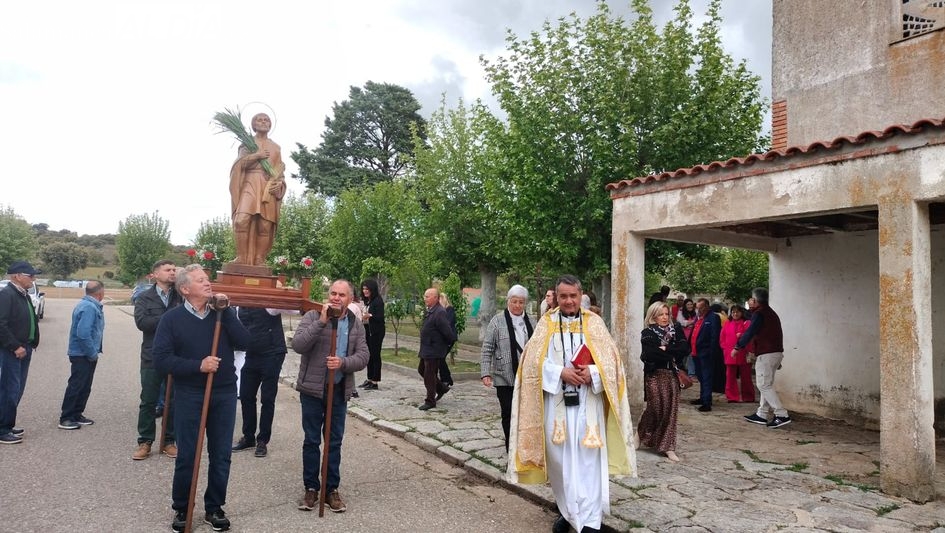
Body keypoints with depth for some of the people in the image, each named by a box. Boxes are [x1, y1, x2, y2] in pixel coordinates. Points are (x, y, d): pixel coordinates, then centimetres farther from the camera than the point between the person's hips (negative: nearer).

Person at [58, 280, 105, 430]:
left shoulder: (88, 305, 11)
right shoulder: (89, 308, -21)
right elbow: (83, 334, -28)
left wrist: (94, 353, 14)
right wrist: (93, 354, -19)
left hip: (85, 354, 10)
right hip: (83, 355, -10)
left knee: (84, 387, 16)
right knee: (76, 386, -3)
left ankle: (76, 415, 24)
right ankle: (66, 419, 5)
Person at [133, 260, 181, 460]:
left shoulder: (181, 296, 4)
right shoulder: (144, 298, 1)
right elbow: (141, 321, -15)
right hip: (152, 358, -1)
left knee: (173, 401, 8)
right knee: (148, 402, 7)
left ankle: (169, 440, 21)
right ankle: (145, 442, 19)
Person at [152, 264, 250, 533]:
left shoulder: (222, 313, 4)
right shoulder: (172, 318, -4)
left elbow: (243, 342, -9)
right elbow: (161, 359, -10)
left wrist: (225, 311, -14)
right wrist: (198, 365, -19)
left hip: (224, 394, 2)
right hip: (189, 395, -2)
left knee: (221, 456, 9)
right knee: (187, 457, 7)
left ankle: (214, 508, 25)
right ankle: (181, 509, 26)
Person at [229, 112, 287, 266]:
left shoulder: (276, 147, 21)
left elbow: (280, 171, 15)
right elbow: (239, 164, 5)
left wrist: (279, 184, -5)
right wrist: (256, 156, -8)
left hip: (269, 187, 2)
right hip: (250, 184, -2)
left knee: (265, 225, -8)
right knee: (242, 220, -21)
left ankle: (259, 260, -4)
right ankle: (242, 258, -16)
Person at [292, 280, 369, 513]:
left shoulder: (356, 324, 4)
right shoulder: (312, 316, -7)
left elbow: (363, 356, -3)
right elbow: (297, 345, -21)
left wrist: (343, 362, -21)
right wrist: (321, 322, -26)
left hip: (339, 390, 3)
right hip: (312, 389, -2)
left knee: (335, 442, 11)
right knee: (311, 440, 8)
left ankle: (332, 489, 23)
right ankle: (311, 488, 23)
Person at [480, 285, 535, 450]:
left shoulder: (530, 322, 9)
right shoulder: (497, 321, -4)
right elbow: (487, 349, -5)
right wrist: (485, 373, -12)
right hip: (505, 377, -3)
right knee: (508, 413, 4)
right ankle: (511, 448, 18)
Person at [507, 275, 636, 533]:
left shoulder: (594, 322, 5)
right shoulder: (546, 323, 5)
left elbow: (611, 358, 0)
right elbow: (534, 360, -3)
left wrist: (593, 372, -18)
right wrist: (560, 372, -16)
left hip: (587, 403, -1)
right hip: (556, 402, 1)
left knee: (587, 460, -3)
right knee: (559, 459, 9)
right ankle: (568, 511, 27)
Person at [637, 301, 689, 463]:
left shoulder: (676, 330, 7)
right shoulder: (647, 333, -4)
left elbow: (685, 349, -5)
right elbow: (649, 354, -18)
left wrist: (665, 349, -13)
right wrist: (673, 354, -13)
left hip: (672, 375, 3)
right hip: (654, 375, -3)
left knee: (670, 410, 2)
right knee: (656, 408, -6)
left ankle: (668, 446, 11)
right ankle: (641, 435, 21)